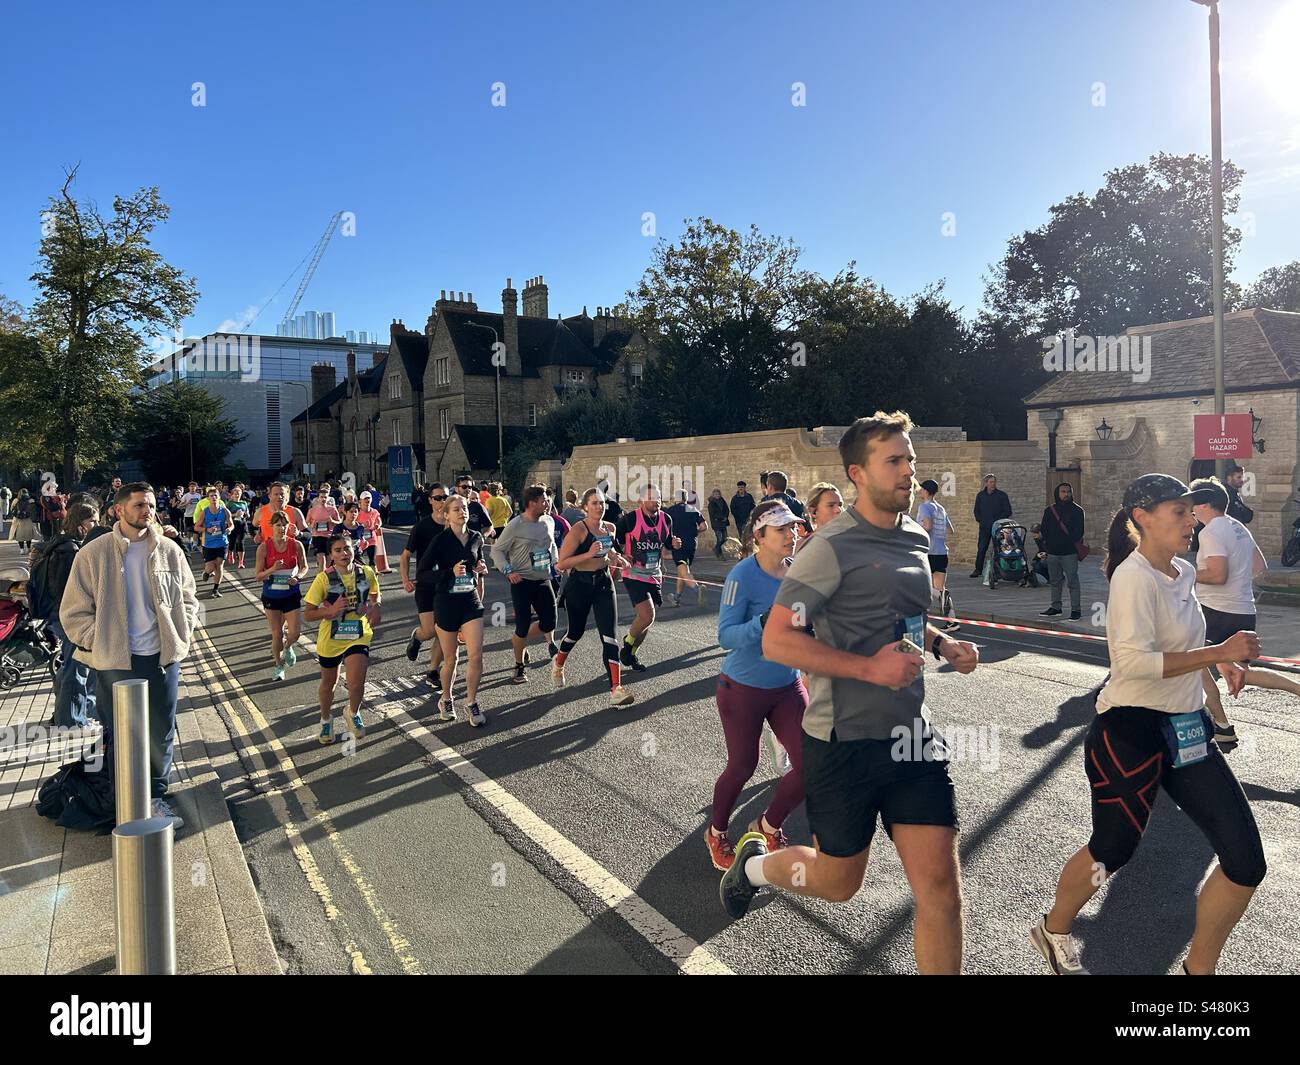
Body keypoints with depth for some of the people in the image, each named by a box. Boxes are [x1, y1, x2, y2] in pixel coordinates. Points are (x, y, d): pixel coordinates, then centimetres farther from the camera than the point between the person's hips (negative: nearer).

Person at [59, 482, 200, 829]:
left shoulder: (168, 550, 2)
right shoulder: (94, 553, -5)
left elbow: (188, 598, 11)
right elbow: (74, 612, -1)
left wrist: (181, 637, 2)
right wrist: (98, 644, -8)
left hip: (163, 657, 3)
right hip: (115, 660, -2)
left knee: (162, 732, 11)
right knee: (119, 736, 8)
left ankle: (156, 796, 28)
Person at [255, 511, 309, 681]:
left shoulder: (296, 545, -6)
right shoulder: (264, 547, -9)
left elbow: (305, 567, 7)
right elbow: (257, 576, -7)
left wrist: (298, 577, -14)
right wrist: (272, 569, -25)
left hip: (291, 594, 1)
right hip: (271, 595, -1)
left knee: (295, 632, -4)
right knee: (276, 634, 5)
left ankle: (288, 648, 34)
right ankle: (278, 666, 28)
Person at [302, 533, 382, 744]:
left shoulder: (367, 573, -8)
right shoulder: (324, 578, -15)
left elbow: (374, 594, 14)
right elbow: (308, 614, -11)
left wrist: (375, 606, -8)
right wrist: (330, 610, -29)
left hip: (358, 637, 0)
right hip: (330, 639, 0)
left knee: (356, 683, -15)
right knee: (329, 682, 19)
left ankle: (354, 713, 20)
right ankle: (326, 719, 48)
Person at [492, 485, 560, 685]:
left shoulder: (547, 523, 5)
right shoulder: (516, 525, -11)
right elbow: (497, 550, -7)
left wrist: (556, 562, 5)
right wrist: (508, 571, -19)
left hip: (543, 581, 6)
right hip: (522, 582, -5)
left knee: (549, 623, 3)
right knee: (523, 626, -2)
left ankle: (519, 641, 32)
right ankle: (519, 667, 18)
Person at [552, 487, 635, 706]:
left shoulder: (610, 528, 4)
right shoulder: (578, 529, -16)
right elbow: (561, 564, -20)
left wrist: (616, 558, 5)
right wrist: (589, 554, -28)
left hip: (603, 583, 4)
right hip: (580, 584, -4)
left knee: (610, 635, -8)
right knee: (576, 631, 15)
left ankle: (616, 688, -11)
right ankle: (558, 664, 47)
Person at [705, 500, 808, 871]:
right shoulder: (743, 575, -21)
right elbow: (725, 636, -24)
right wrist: (765, 623, -39)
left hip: (788, 686, 5)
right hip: (743, 689, -5)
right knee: (742, 767, 9)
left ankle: (769, 826, 28)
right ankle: (717, 834, 38)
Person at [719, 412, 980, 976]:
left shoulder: (917, 538, 8)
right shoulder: (833, 547, -16)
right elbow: (777, 640, -19)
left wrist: (943, 644, 5)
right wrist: (871, 667, -24)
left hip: (912, 735, 6)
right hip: (846, 741, -6)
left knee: (940, 883, 2)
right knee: (837, 882, 13)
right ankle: (753, 863, 43)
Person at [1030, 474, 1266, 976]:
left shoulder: (1183, 573, 9)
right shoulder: (1134, 578, -18)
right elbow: (1135, 661, -29)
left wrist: (1221, 662, 9)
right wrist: (1217, 652, -25)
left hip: (1186, 731, 8)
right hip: (1131, 732, -8)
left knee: (1246, 862, 4)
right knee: (1111, 851, 9)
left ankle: (1199, 968, 25)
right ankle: (1054, 931, 38)